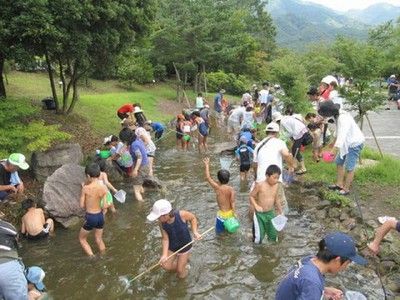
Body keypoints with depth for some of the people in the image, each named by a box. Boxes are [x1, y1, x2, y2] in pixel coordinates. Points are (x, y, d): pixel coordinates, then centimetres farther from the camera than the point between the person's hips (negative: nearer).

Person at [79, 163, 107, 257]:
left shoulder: (86, 188, -19)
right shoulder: (104, 188, -10)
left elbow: (81, 205, -9)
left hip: (90, 217, -4)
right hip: (100, 216, 4)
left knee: (82, 239, 20)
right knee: (99, 240, 25)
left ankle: (92, 258, 10)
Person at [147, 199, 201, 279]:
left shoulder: (181, 215, -32)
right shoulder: (161, 222, -23)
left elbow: (193, 218, -12)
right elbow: (165, 239, -16)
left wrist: (195, 232, -23)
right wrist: (164, 255, -26)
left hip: (184, 245, -3)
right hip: (171, 246, 3)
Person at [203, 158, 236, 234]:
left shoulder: (217, 187, -19)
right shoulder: (231, 189, -13)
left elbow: (208, 177, -15)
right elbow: (232, 202, -14)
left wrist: (207, 165, -8)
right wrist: (234, 213, -6)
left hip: (222, 213, -4)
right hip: (230, 212, 4)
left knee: (219, 232, 12)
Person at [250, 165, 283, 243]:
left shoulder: (276, 186, -3)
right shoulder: (260, 185, -18)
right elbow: (251, 196, -10)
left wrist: (280, 210, 17)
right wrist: (256, 206, -24)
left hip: (271, 213, 5)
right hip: (259, 214, -5)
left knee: (273, 235, 14)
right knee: (258, 236, 2)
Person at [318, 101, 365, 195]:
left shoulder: (343, 118, -30)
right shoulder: (337, 115, -1)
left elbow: (342, 135, -41)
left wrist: (334, 150, -48)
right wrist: (334, 142, 21)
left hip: (355, 144, -10)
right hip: (347, 143, 10)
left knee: (349, 167, -2)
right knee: (339, 162, 14)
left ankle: (346, 189, 10)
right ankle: (339, 184, 26)